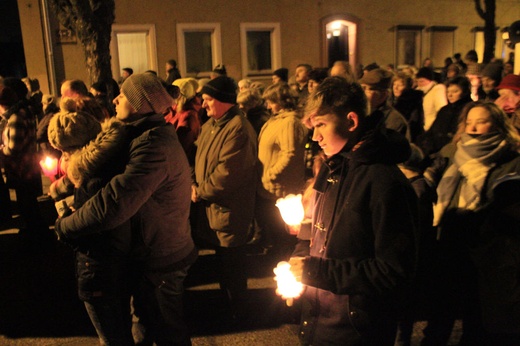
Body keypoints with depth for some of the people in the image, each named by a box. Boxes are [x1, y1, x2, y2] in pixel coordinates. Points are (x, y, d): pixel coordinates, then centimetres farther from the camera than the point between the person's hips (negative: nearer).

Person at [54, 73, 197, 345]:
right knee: (146, 320, 29)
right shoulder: (150, 135, 5)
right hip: (150, 253, 9)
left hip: (160, 261, -9)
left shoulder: (154, 144, -31)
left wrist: (64, 226, -23)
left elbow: (113, 203, -39)